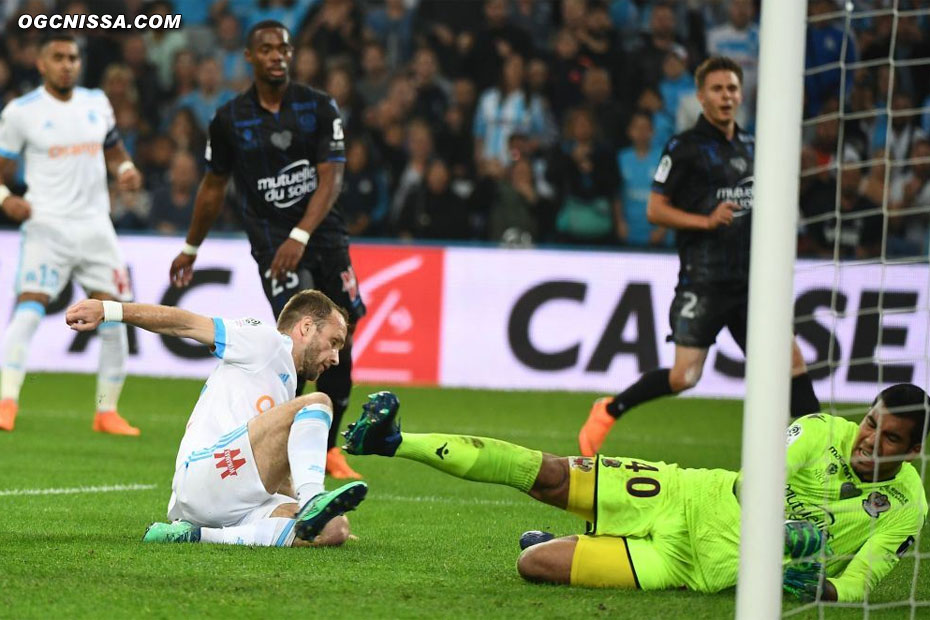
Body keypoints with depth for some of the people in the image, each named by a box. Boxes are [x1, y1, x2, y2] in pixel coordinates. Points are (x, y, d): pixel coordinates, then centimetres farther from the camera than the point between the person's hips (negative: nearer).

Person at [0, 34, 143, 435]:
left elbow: (113, 149, 24)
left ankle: (107, 412, 13)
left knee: (113, 319, 1)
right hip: (48, 226, -4)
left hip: (95, 226, 4)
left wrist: (126, 170, 3)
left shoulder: (96, 102, 10)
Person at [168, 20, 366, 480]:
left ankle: (327, 447, 20)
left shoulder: (320, 108, 0)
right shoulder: (230, 119, 1)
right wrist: (191, 248, 21)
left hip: (324, 234, 2)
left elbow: (330, 179, -8)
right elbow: (214, 185, 14)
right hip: (271, 237, -2)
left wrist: (300, 237, -21)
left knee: (339, 344, 1)